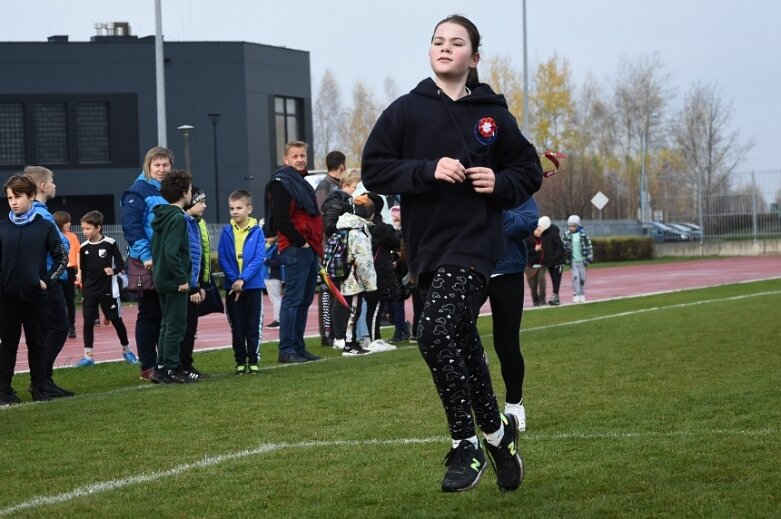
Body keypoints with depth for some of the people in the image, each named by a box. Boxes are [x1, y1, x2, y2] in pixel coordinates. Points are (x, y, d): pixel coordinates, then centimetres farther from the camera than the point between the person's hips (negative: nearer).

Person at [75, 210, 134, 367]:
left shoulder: (110, 244, -8)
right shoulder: (84, 248, 2)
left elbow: (120, 264, -3)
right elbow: (83, 271, 9)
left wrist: (113, 270, -25)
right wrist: (83, 292, 10)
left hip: (108, 290, -3)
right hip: (90, 291, 3)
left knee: (116, 320, 6)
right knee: (88, 322, -2)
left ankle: (126, 350, 22)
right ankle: (88, 355, 2)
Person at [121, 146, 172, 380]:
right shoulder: (139, 191, -8)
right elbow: (131, 226, -17)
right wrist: (146, 256, -22)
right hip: (148, 264, -7)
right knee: (149, 315, -1)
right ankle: (148, 367, 4)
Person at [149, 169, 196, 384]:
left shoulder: (160, 216, 10)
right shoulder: (177, 218, -17)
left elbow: (155, 247, 16)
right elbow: (172, 252, -24)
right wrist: (182, 279, -20)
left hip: (161, 278, 9)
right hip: (174, 280, -9)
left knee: (167, 324, 16)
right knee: (176, 326, -3)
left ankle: (162, 368, 19)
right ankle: (171, 369, 0)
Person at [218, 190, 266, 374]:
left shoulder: (257, 231, -4)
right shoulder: (226, 232, 0)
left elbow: (259, 258, -10)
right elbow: (222, 258, -3)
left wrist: (243, 279, -17)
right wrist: (234, 279, -14)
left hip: (253, 285, -1)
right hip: (232, 286, 1)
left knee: (253, 326, 3)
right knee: (237, 327, 6)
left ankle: (253, 360, 10)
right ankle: (240, 361, 13)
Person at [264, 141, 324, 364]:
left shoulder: (302, 183, 23)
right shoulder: (281, 183, -7)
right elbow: (281, 219, -17)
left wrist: (318, 249, 17)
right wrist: (300, 242, -16)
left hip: (310, 249, 10)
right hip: (294, 250, -10)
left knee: (304, 300, 10)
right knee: (293, 299, -10)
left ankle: (299, 347, 14)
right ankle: (286, 349, -10)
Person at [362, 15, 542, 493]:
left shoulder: (492, 114, 4)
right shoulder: (405, 111, 4)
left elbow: (529, 171, 13)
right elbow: (374, 170, 0)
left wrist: (501, 184, -8)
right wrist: (428, 170, -13)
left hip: (475, 240, -3)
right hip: (426, 246, 3)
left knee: (437, 333, -20)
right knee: (461, 343, 9)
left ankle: (467, 446, -9)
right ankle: (497, 431, 27)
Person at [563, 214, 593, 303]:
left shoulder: (583, 234, -1)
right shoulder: (566, 235, -2)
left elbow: (589, 246, 2)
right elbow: (563, 247, 2)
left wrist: (589, 257, -1)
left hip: (582, 260, 1)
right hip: (573, 260, -1)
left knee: (582, 277, 6)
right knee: (575, 276, -12)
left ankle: (582, 294, 20)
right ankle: (576, 295, -9)